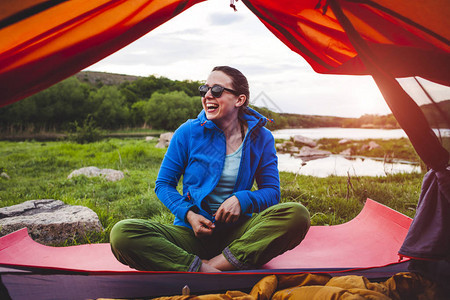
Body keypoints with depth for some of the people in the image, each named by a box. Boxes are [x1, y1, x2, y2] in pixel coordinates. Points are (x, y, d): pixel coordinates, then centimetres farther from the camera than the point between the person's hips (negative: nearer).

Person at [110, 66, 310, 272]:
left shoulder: (261, 138, 0)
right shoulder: (188, 133, -3)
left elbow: (271, 191, 6)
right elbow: (163, 184, 4)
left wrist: (242, 199, -16)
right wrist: (188, 214, -13)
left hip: (237, 232, 1)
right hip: (192, 232, 0)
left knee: (298, 215, -28)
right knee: (121, 234, -26)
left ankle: (213, 265, -27)